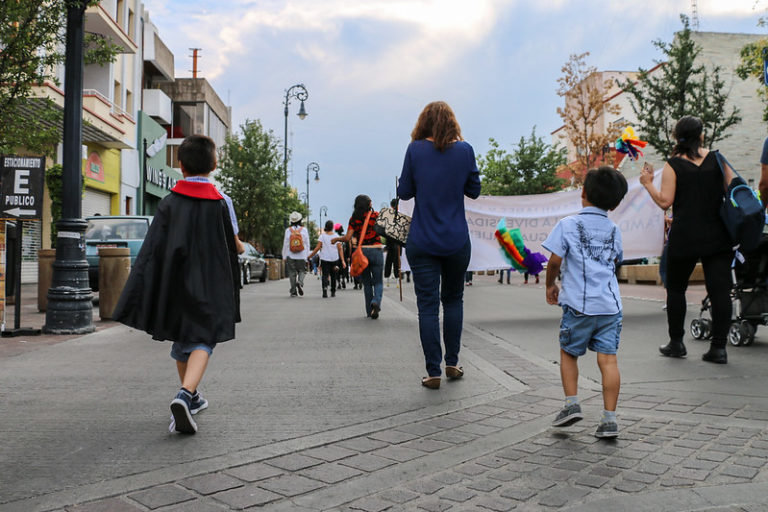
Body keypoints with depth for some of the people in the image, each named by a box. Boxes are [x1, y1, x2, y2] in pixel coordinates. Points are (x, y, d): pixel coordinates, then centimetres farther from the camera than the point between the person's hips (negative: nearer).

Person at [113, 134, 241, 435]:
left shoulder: (170, 202, -2)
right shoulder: (221, 202, -3)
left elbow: (153, 251, -6)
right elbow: (231, 251, 0)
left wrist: (142, 300, -5)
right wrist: (230, 301, 11)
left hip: (175, 284, 2)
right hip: (208, 286, -2)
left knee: (182, 342, 18)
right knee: (202, 341, -3)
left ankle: (191, 398, 32)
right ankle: (185, 395, -28)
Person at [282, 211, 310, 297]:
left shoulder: (288, 230, -3)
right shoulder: (304, 230, -2)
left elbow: (285, 244, 0)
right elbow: (307, 244, 1)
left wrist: (284, 256, 9)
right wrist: (307, 255, 9)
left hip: (290, 256, 0)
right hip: (302, 256, 0)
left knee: (292, 273, 7)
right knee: (301, 271, 11)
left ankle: (293, 291, 6)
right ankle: (300, 282, -17)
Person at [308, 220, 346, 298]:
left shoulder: (322, 235, -3)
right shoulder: (336, 236, 1)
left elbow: (318, 247, -7)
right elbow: (340, 249, -2)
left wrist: (311, 256, 3)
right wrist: (342, 260, -3)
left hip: (324, 259, -2)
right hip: (334, 259, 2)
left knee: (325, 275, -3)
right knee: (333, 276, 16)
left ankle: (325, 288, -28)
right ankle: (333, 292, 22)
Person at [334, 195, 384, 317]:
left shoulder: (354, 219, 1)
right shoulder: (376, 215, -1)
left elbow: (347, 238, -5)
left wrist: (336, 239, 12)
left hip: (361, 252, 1)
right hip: (376, 251, -1)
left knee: (367, 283, 14)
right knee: (378, 282, 7)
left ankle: (369, 311, 13)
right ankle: (376, 302, -21)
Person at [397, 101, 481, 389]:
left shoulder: (415, 150, -6)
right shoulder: (464, 150, -2)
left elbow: (404, 192, 0)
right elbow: (474, 191, 4)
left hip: (422, 243, -1)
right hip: (457, 241, 2)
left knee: (428, 305, 3)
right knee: (453, 299, 18)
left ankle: (433, 372, 5)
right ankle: (452, 363, 22)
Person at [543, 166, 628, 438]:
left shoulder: (568, 224, -2)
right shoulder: (614, 230, 13)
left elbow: (555, 261, -5)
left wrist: (550, 285, 11)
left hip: (579, 304, -3)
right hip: (610, 304, 3)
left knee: (568, 352, 16)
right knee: (608, 358, 2)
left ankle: (572, 403, 11)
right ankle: (609, 418, 1)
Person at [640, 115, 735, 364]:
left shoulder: (673, 165, -5)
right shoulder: (717, 159, 3)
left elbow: (665, 201, -10)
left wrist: (648, 183, 4)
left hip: (684, 238, -2)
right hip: (718, 236, 2)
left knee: (676, 288, 13)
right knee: (720, 289, 3)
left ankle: (676, 343, 19)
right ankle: (719, 347, 2)